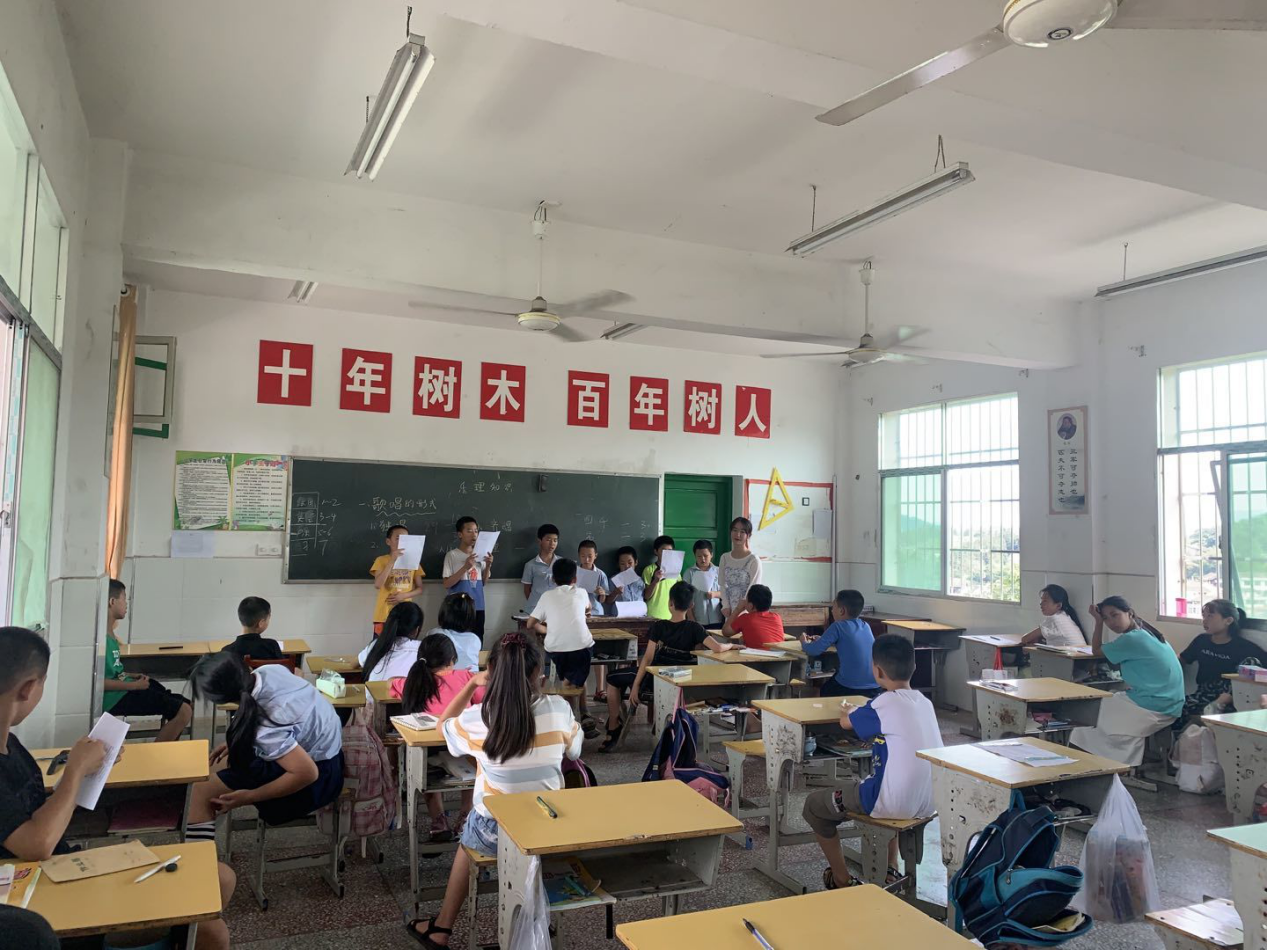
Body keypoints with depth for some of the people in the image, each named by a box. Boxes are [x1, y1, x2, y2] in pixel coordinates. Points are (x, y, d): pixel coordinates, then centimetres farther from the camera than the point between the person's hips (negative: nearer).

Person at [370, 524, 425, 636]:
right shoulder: (381, 560, 0)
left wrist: (404, 595, -10)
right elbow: (378, 585, -16)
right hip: (384, 615, -3)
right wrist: (392, 561, -20)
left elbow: (420, 589, 10)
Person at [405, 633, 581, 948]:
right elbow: (574, 753, 6)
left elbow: (443, 726, 8)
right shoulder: (559, 709, -15)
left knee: (468, 838, 35)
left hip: (495, 833, -2)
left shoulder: (477, 718, -16)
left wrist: (471, 684, 8)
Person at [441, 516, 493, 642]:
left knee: (477, 644, 7)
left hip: (478, 607, 5)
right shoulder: (452, 555, -5)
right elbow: (446, 584, -9)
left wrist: (488, 566, -2)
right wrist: (465, 567, -17)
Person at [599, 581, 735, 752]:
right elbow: (718, 648, -22)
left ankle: (613, 729, 14)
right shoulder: (693, 628, -11)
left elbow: (648, 658, -17)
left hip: (655, 680, -3)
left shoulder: (659, 626, -15)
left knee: (612, 679, 18)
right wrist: (731, 645, -2)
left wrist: (635, 686, -13)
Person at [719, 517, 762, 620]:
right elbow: (723, 585, 7)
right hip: (731, 612, 4)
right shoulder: (725, 558, 5)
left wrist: (739, 610, -13)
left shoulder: (754, 560, -10)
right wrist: (726, 606, -4)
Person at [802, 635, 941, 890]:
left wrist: (850, 712, 21)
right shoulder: (924, 702, 3)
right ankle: (891, 869, 35)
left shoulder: (885, 704, -16)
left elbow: (845, 721, 2)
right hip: (928, 803, 8)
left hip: (894, 804, -7)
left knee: (814, 805, 12)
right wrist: (859, 712, 19)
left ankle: (842, 881, 20)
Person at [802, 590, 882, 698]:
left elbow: (813, 651, -9)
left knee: (820, 693, 23)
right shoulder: (865, 626, 7)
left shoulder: (838, 627, -11)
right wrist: (822, 640, 22)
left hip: (850, 689, -6)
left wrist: (805, 643, 13)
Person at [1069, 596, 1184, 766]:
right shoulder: (1146, 633, 10)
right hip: (1169, 705, 8)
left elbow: (1096, 651, -2)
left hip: (1153, 707, -8)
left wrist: (1098, 622, 2)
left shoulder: (1132, 639, -16)